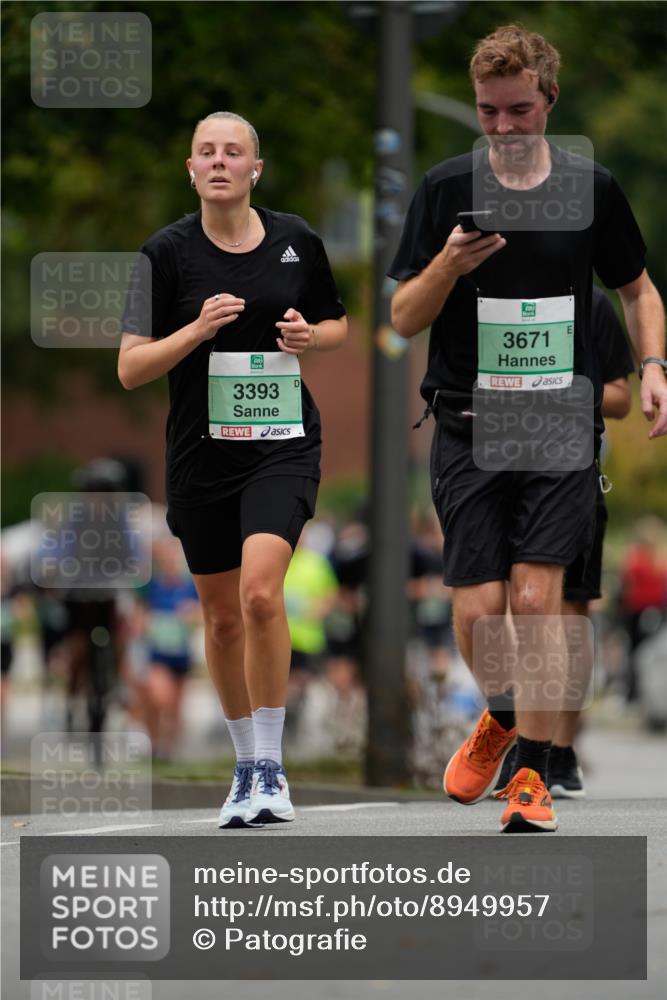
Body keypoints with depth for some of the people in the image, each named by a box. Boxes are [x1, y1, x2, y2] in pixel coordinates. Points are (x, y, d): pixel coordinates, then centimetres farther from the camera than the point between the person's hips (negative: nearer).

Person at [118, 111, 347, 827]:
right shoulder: (168, 251, -4)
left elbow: (338, 324, 17)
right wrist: (198, 329, -21)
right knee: (222, 616, 10)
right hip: (201, 452, 1)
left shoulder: (296, 241, 1)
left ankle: (271, 768, -12)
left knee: (260, 593, -21)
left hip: (283, 442, -1)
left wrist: (310, 334, -6)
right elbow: (130, 369, -6)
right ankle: (247, 766, 28)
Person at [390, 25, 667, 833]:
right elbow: (404, 317, 1)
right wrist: (449, 265, -19)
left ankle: (528, 776, 1)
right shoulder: (446, 188, 0)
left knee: (536, 600, -10)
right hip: (468, 426, 0)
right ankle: (502, 716, 29)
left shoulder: (591, 188, 4)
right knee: (477, 610, -4)